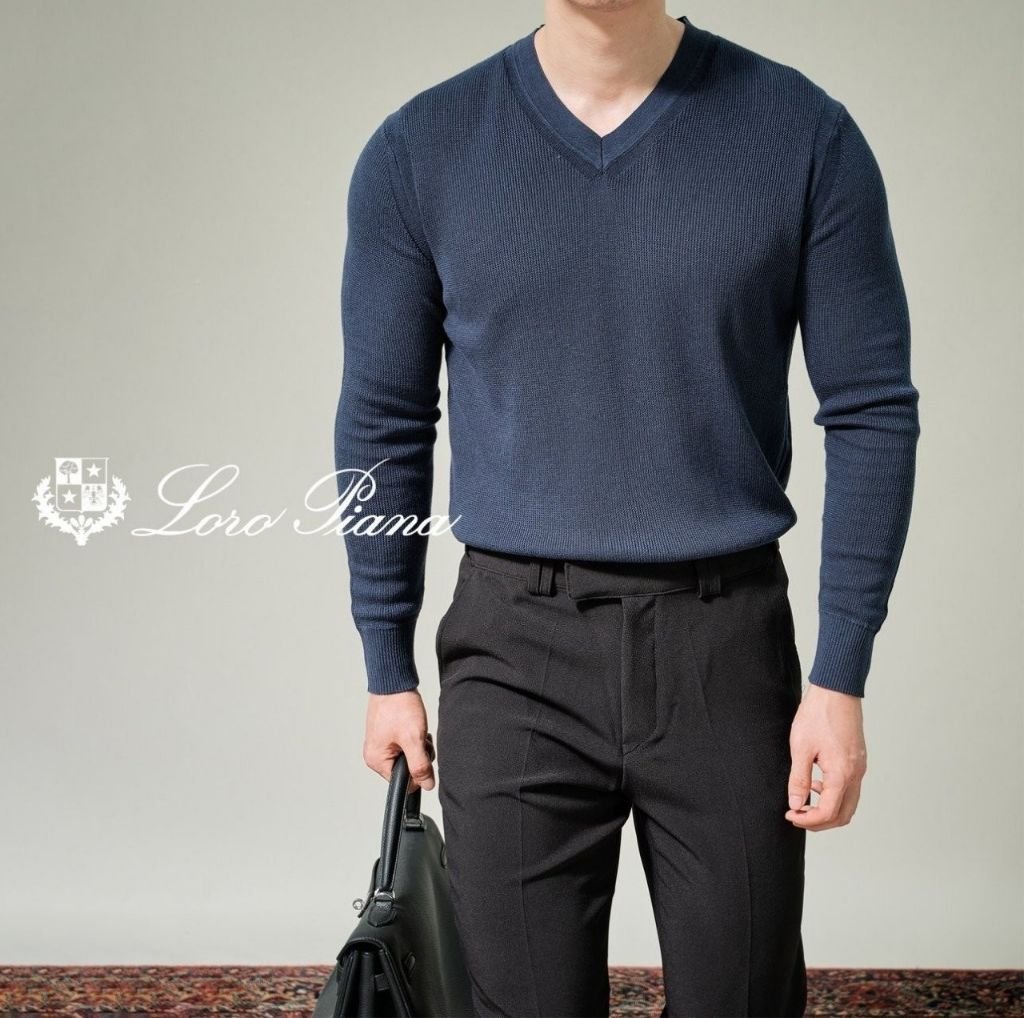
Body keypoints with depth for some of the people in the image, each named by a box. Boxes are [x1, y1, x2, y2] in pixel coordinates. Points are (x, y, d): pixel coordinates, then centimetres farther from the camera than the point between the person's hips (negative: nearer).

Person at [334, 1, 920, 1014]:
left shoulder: (804, 134, -4)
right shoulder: (418, 151, -1)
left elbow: (871, 411, -2)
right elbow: (384, 424, 6)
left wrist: (839, 679, -6)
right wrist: (387, 671, 8)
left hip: (727, 643, 0)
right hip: (512, 656, 1)